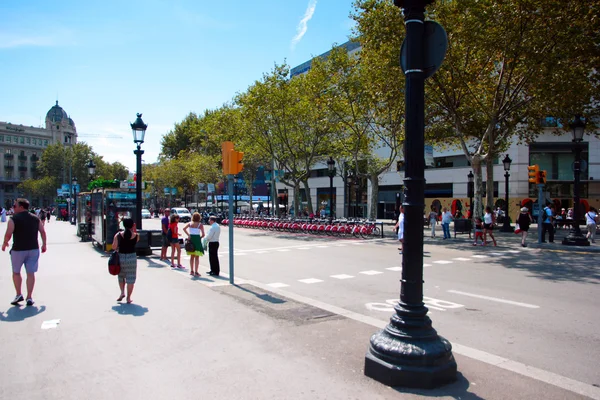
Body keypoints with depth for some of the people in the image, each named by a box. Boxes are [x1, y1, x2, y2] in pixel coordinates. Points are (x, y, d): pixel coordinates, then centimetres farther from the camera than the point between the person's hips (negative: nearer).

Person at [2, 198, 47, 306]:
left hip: (18, 249, -3)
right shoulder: (35, 218, 6)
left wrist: (4, 244, 5)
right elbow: (42, 232, 6)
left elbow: (8, 234, -13)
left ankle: (19, 294, 13)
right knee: (30, 273, 5)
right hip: (33, 249, 3)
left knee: (16, 272, 16)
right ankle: (29, 297, 6)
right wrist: (44, 245, 15)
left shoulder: (14, 219, -7)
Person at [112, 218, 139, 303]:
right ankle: (128, 298, 11)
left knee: (121, 276, 25)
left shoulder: (118, 235, -8)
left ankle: (122, 292, 18)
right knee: (130, 278, 7)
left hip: (121, 257, 1)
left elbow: (114, 247, -8)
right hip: (132, 257, -1)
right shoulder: (136, 236, -8)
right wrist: (134, 230, 10)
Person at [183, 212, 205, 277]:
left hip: (191, 239, 4)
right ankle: (196, 272, 1)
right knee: (197, 257, 2)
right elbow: (203, 234, -10)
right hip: (197, 239, -4)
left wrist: (188, 235, -5)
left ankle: (191, 271, 21)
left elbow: (184, 228, -9)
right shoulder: (200, 224, -6)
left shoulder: (190, 223, 5)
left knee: (192, 256, 16)